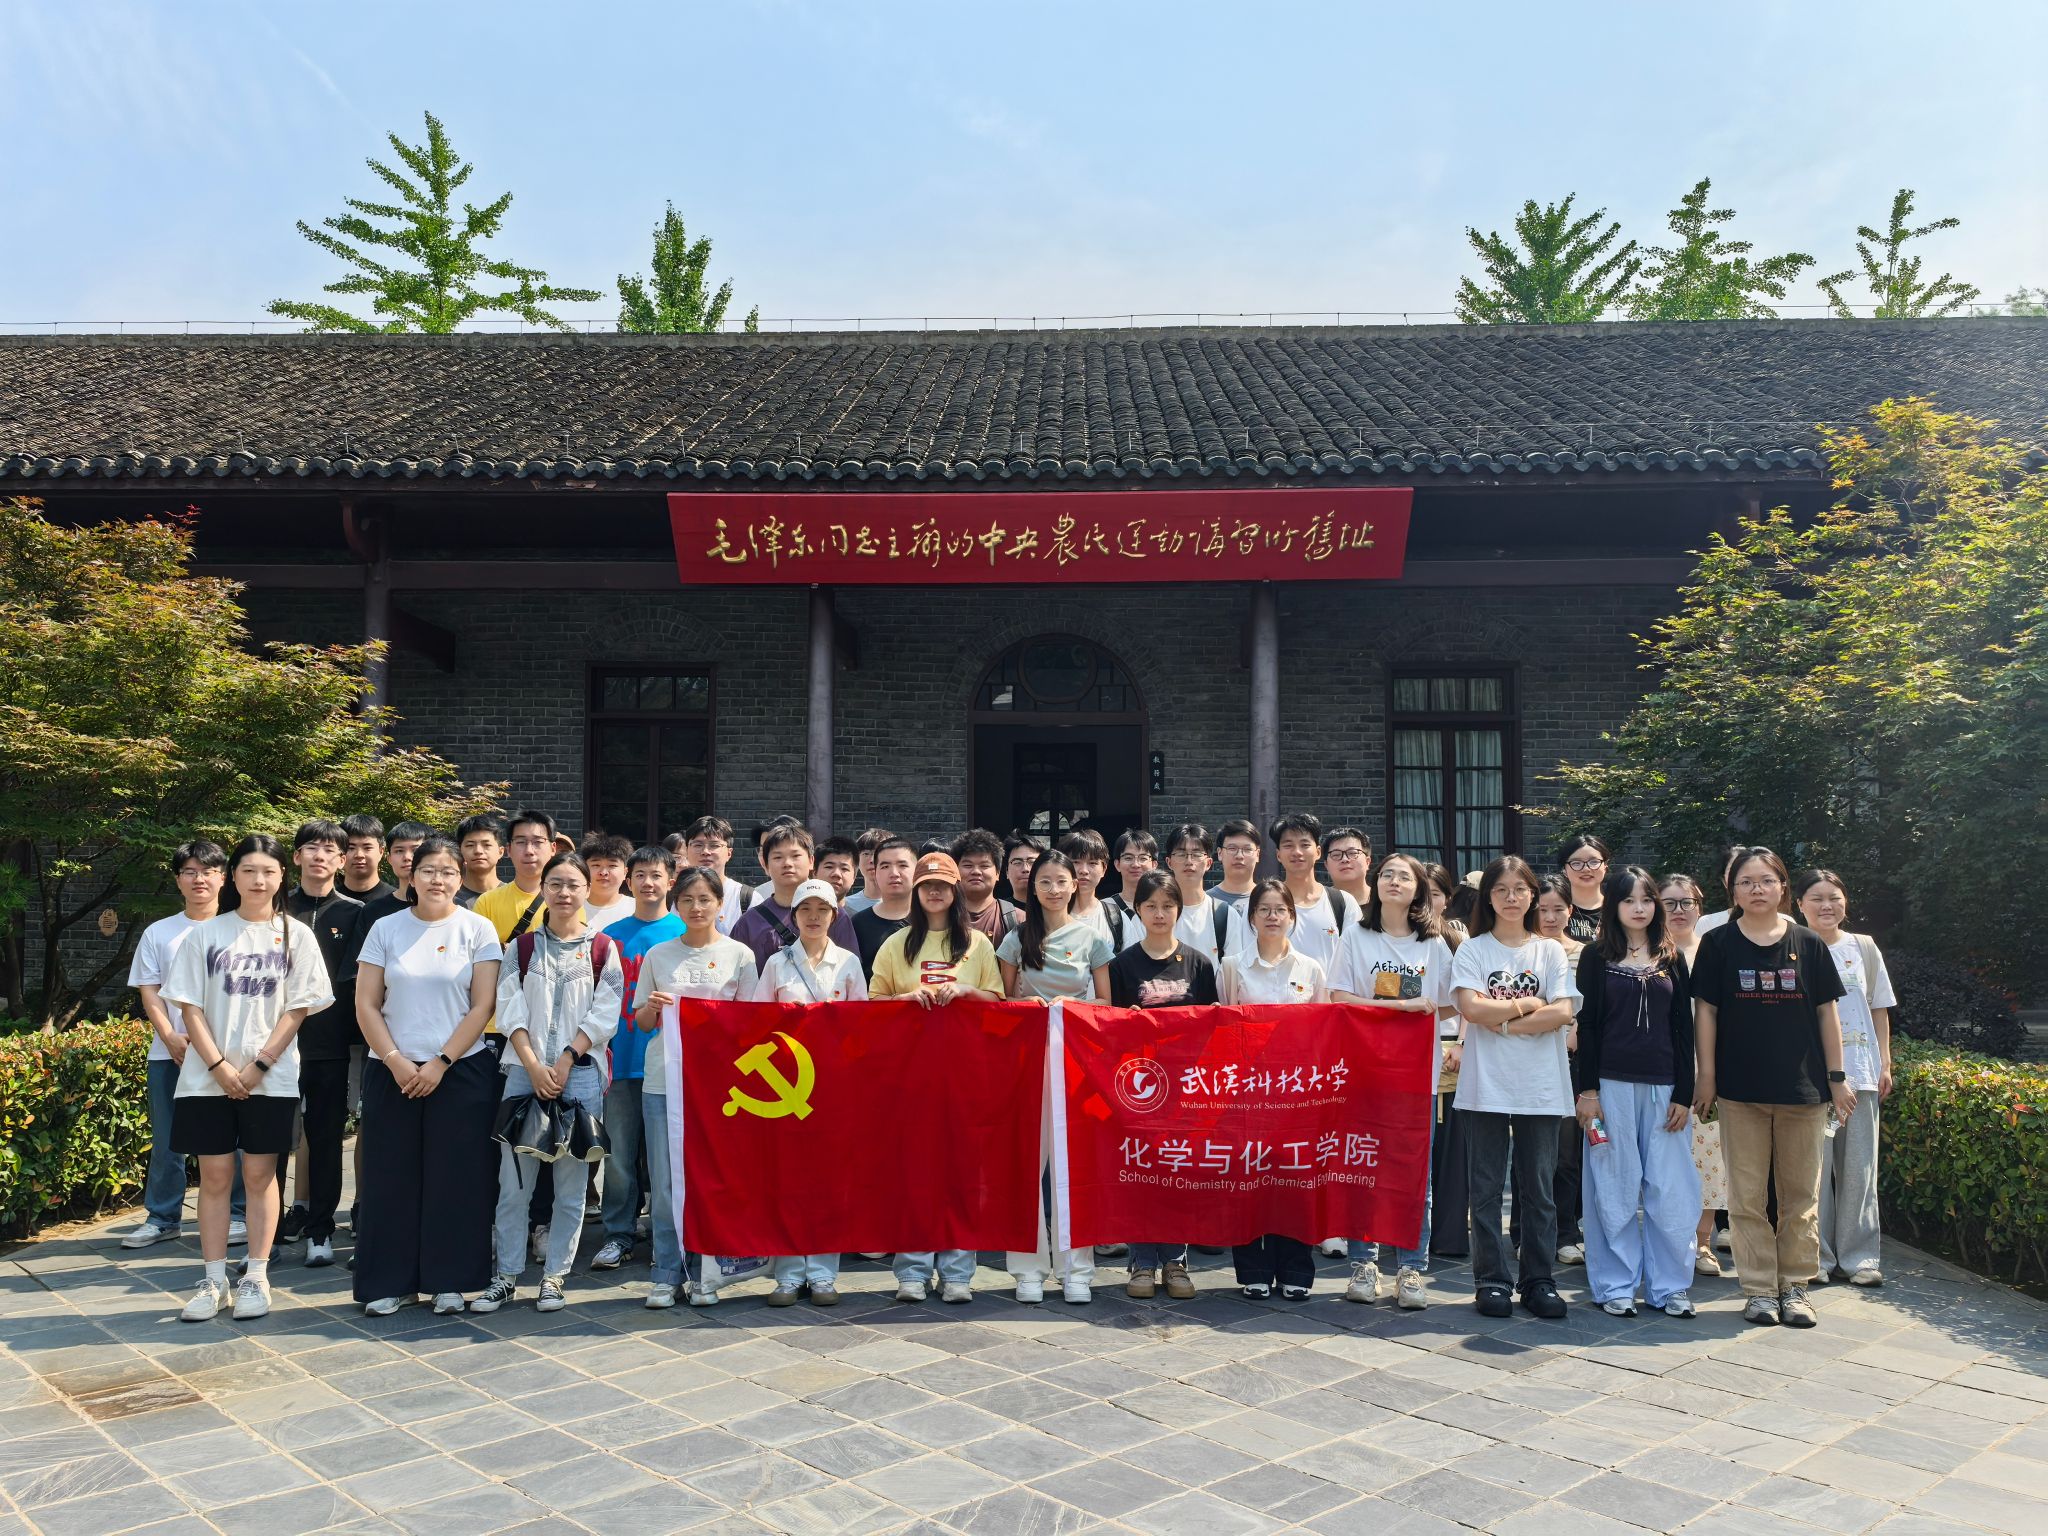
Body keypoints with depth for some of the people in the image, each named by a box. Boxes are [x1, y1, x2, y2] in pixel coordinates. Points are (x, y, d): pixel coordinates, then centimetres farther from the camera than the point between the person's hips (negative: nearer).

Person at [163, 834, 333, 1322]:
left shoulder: (295, 935, 2)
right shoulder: (206, 934, 5)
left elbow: (297, 1009, -1)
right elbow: (190, 1007, 1)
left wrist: (257, 1066, -9)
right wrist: (219, 1066, -9)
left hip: (270, 1078, -1)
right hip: (208, 1077, 1)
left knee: (259, 1175, 3)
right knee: (214, 1175, 4)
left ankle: (256, 1277, 11)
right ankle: (213, 1280, 13)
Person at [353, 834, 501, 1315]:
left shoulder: (478, 929, 0)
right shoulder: (386, 929, 5)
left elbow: (483, 1006, -4)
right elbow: (366, 1005, 3)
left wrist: (439, 1063, -10)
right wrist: (396, 1062, -8)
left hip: (461, 1072, -1)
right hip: (393, 1073, 2)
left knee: (455, 1179, 2)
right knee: (391, 1178, 4)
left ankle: (449, 1280, 13)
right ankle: (390, 1282, 16)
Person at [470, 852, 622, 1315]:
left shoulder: (602, 949, 4)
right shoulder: (522, 946, 8)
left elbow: (603, 1015, -2)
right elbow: (510, 1011, 1)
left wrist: (564, 1062, -11)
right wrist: (534, 1066, -10)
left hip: (580, 1073, -1)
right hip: (525, 1071, 1)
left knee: (571, 1182, 3)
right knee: (513, 1181, 1)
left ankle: (555, 1276, 14)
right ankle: (506, 1276, 12)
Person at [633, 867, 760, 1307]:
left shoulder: (739, 955, 5)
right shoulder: (658, 955, 9)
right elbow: (641, 1021, 14)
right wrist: (653, 1007, -7)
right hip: (663, 1078, 1)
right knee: (665, 1180, 1)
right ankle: (665, 1275, 12)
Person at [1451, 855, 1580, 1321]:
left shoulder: (1550, 951, 7)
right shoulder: (1472, 950, 3)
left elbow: (1562, 1013, -6)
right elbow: (1471, 1008, -12)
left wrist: (1504, 1023, -10)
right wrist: (1529, 1005, -5)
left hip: (1540, 1087, 1)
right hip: (1486, 1086, -1)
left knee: (1539, 1187, 7)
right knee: (1486, 1188, 4)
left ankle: (1539, 1281, 16)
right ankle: (1490, 1281, 12)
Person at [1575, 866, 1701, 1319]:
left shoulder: (1672, 959, 10)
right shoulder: (1597, 955, 3)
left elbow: (1683, 1030, 8)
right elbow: (1587, 1024, 0)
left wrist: (1684, 1094, 2)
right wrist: (1587, 1089, -7)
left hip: (1663, 1087, 2)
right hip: (1611, 1084, -2)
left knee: (1670, 1189, 3)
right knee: (1615, 1188, 2)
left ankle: (1669, 1286, 14)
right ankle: (1615, 1286, 11)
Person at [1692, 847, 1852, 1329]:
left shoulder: (1808, 944, 3)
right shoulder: (1718, 944, 0)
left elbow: (1827, 1013, 6)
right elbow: (1705, 1011, 1)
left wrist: (1837, 1077, 4)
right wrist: (1706, 1074, -2)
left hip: (1803, 1088, 1)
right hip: (1740, 1089, -1)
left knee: (1801, 1194, 8)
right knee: (1747, 1194, 3)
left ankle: (1794, 1286, 20)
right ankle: (1759, 1289, 13)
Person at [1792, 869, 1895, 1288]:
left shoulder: (1864, 948, 10)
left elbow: (1879, 1011, 14)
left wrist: (1885, 1065, 7)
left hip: (1859, 1073, 3)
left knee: (1858, 1166, 3)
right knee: (1813, 1165, -3)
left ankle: (1859, 1256, 13)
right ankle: (1816, 1257, 7)